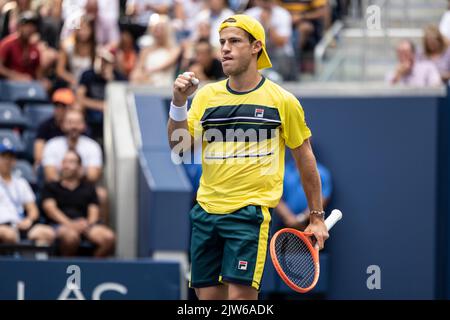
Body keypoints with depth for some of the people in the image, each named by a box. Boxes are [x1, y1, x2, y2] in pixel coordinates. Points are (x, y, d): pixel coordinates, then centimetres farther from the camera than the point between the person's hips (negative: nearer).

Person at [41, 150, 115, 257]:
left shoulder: (89, 188, 26)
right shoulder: (51, 187, 20)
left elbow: (94, 211, 14)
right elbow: (50, 208, 3)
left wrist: (88, 224, -11)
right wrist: (70, 224, -15)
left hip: (85, 223, 2)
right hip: (61, 225, -2)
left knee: (109, 238, -30)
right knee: (71, 236, -41)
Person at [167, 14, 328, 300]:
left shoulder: (282, 101, 0)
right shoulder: (206, 95, 8)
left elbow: (305, 159, 6)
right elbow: (179, 146, 2)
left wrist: (317, 218, 7)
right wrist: (179, 103, -13)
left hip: (250, 210, -4)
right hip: (206, 210, 4)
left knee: (239, 295, -14)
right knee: (208, 295, 6)